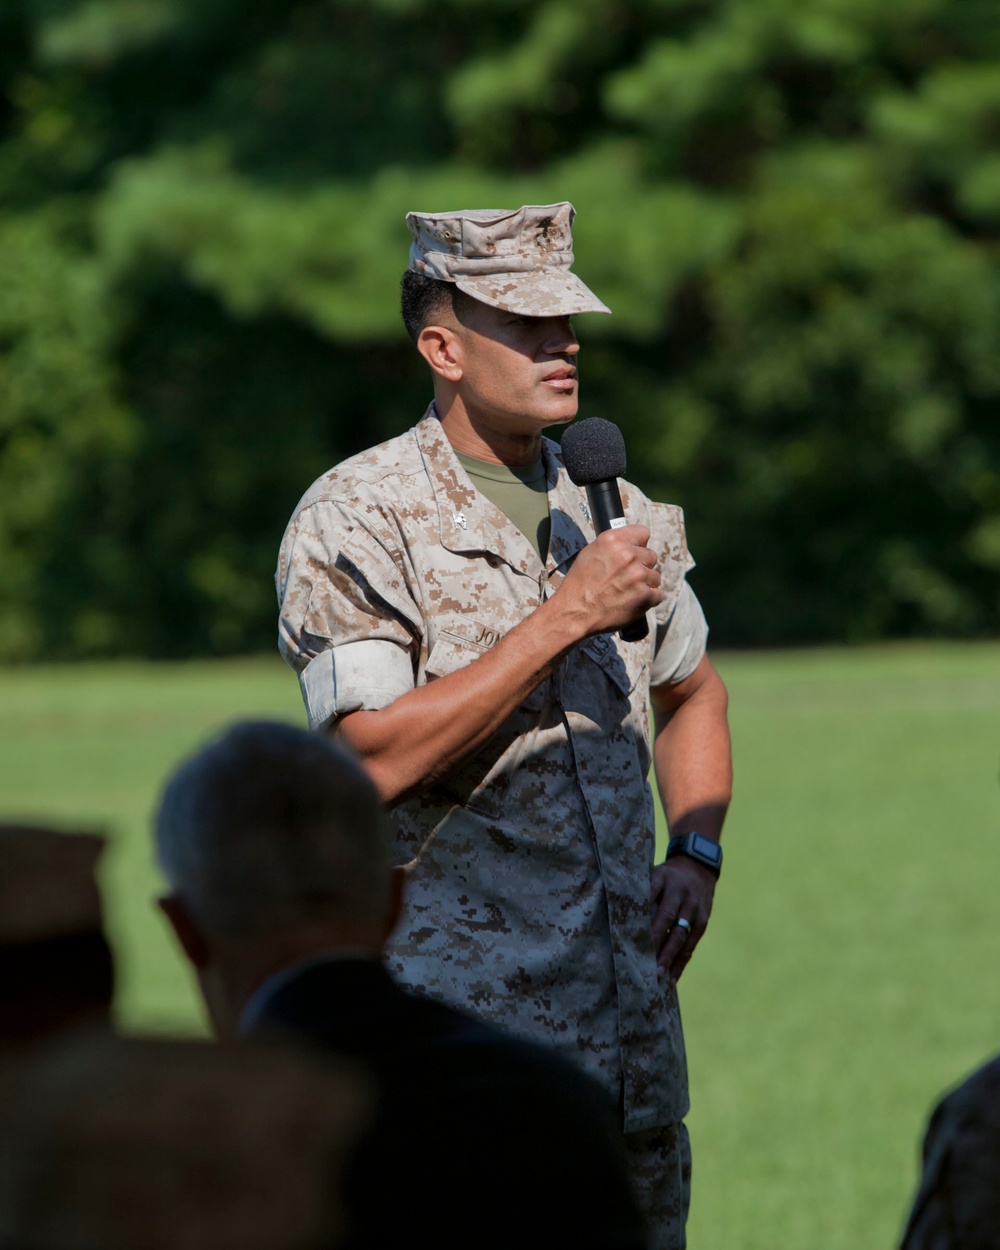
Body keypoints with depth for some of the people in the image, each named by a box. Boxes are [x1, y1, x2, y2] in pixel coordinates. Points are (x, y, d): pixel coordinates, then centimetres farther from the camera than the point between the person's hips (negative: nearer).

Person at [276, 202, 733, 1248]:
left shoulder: (615, 515, 13)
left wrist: (695, 852, 11)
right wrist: (566, 615, -19)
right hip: (459, 1016, -6)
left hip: (633, 1002, 6)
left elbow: (692, 691, 30)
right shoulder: (354, 521, -7)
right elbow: (378, 756, -18)